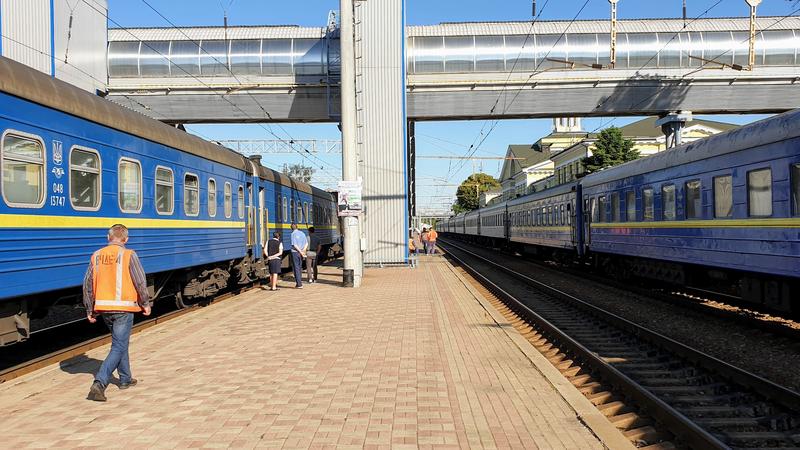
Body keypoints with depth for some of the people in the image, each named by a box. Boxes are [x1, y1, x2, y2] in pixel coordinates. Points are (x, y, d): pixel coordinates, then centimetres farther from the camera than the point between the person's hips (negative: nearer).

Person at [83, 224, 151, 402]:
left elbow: (88, 284, 6)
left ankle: (125, 379, 33)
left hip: (103, 307, 6)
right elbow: (140, 282, -10)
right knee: (118, 347, 0)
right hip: (123, 307, -6)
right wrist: (145, 304, 3)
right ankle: (99, 384, -13)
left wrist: (90, 310, 14)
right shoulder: (128, 255, -9)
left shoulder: (96, 256, 5)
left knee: (120, 341, 22)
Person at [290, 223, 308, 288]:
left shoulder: (293, 234, -9)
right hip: (300, 252, 6)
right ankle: (299, 283, 21)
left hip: (295, 252, -6)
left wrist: (301, 252, -15)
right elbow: (306, 243, 5)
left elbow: (295, 244, -17)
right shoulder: (302, 233, 9)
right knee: (299, 267, 16)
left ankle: (299, 284, -4)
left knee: (296, 268, -1)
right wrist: (303, 251, -6)